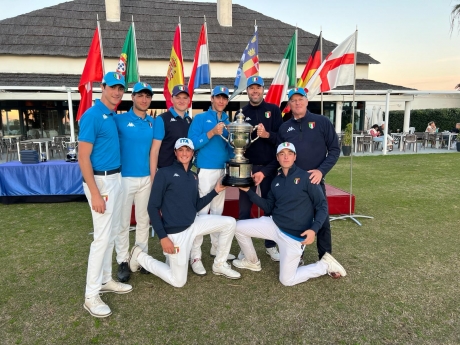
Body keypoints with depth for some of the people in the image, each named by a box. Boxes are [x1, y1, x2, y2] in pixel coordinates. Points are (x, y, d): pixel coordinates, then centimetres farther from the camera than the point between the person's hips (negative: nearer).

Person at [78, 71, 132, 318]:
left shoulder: (113, 116, 10)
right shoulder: (92, 115, -14)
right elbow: (83, 157, -18)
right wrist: (95, 193, -22)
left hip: (115, 178, 9)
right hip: (100, 180, -9)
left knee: (112, 233, 15)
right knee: (102, 236, -6)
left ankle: (105, 280, 30)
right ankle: (91, 295, 7)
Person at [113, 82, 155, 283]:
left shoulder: (153, 122, 7)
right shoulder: (120, 120, -6)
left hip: (146, 178, 4)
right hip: (125, 177, -4)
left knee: (144, 219, 13)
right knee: (123, 221, 3)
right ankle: (123, 261, 15)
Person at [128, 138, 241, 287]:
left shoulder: (193, 176, 11)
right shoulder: (164, 173, -9)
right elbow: (153, 207, -11)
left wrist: (215, 191, 5)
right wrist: (163, 237, -17)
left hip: (193, 224, 6)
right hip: (175, 232, -6)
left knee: (229, 223, -1)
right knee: (178, 281, 1)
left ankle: (219, 265, 14)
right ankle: (140, 256, 19)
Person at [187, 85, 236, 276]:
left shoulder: (227, 122, 13)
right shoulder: (200, 118, -2)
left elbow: (230, 147, 13)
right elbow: (192, 143, -13)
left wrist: (232, 160, -5)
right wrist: (212, 132, -20)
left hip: (223, 170, 6)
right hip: (205, 170, -6)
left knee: (218, 210, 14)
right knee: (201, 211, -7)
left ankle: (216, 246, 28)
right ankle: (195, 255, -1)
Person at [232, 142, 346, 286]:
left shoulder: (306, 177, -11)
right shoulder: (276, 181, 7)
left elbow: (322, 207, -9)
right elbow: (268, 207, 12)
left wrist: (314, 229, -24)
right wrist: (248, 191, 4)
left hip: (295, 235, -6)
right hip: (274, 225, 6)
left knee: (287, 280, -2)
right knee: (238, 227, 0)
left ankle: (325, 265, 17)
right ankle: (252, 262, 23)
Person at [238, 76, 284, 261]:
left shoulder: (273, 110, 4)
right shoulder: (242, 112, 7)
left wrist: (267, 134, -23)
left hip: (269, 166, 0)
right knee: (245, 207, 5)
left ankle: (271, 245, 22)